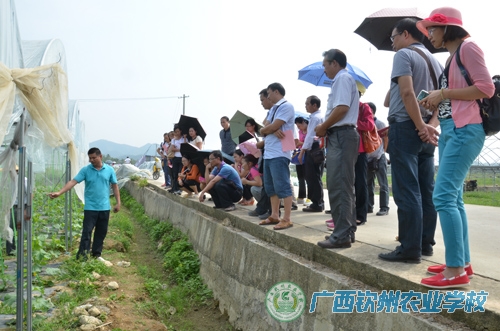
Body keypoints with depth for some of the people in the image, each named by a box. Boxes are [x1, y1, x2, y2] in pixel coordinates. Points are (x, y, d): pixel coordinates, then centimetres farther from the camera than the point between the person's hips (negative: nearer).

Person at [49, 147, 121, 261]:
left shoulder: (109, 170, 1)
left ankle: (97, 254, 23)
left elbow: (114, 186, 6)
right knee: (87, 231, -4)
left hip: (104, 207, 2)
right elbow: (73, 181, -11)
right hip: (90, 207, -2)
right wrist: (59, 192, -23)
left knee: (101, 232, 10)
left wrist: (118, 202, 3)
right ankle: (82, 256, -2)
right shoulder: (85, 170, -3)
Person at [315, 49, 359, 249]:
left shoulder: (342, 78, -6)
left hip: (341, 136, -11)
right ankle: (347, 231, 17)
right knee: (343, 186, 11)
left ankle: (341, 235, -11)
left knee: (338, 187, -12)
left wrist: (323, 127, -9)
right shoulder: (344, 80, 24)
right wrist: (327, 128, 10)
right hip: (341, 136, 11)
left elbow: (342, 108, -19)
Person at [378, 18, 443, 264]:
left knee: (406, 191, -8)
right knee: (426, 191, 9)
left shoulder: (404, 54, -5)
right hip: (425, 132, 8)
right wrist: (431, 124, -4)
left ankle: (410, 248, -7)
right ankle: (426, 243, 14)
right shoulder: (434, 60, 19)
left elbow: (407, 92, -18)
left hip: (405, 128, -8)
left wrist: (421, 126, -17)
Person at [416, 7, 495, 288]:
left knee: (443, 196, -16)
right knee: (453, 198, 8)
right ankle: (463, 262, 14)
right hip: (450, 130, 10)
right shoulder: (453, 55, 21)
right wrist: (436, 103, 6)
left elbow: (486, 88, -14)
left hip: (465, 130, -10)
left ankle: (456, 270, -13)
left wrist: (443, 93, -12)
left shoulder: (467, 47, -4)